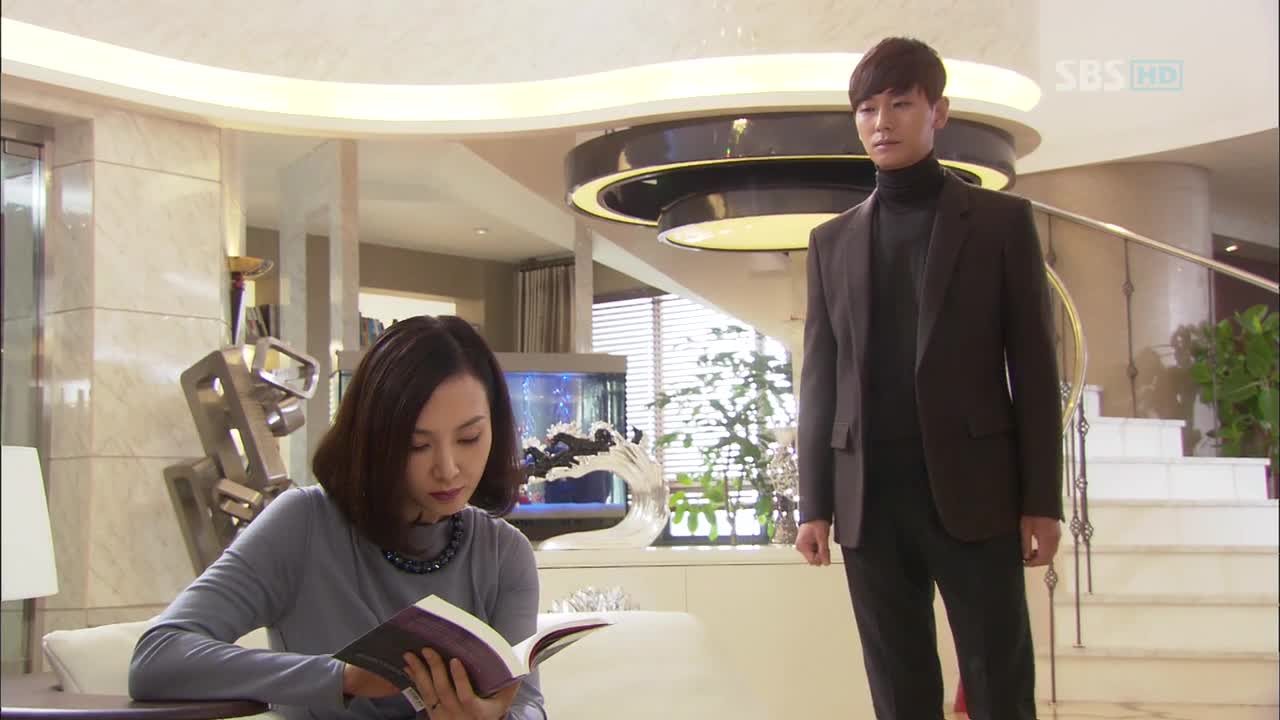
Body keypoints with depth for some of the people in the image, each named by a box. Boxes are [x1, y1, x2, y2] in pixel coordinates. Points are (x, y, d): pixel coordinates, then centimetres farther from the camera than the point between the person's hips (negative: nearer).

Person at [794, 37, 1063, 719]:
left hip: (973, 491, -2)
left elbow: (1033, 368, 2)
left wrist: (1042, 498, -3)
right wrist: (814, 504, 6)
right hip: (870, 501, 3)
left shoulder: (1001, 220, 6)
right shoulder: (832, 241, 13)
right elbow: (820, 381, 12)